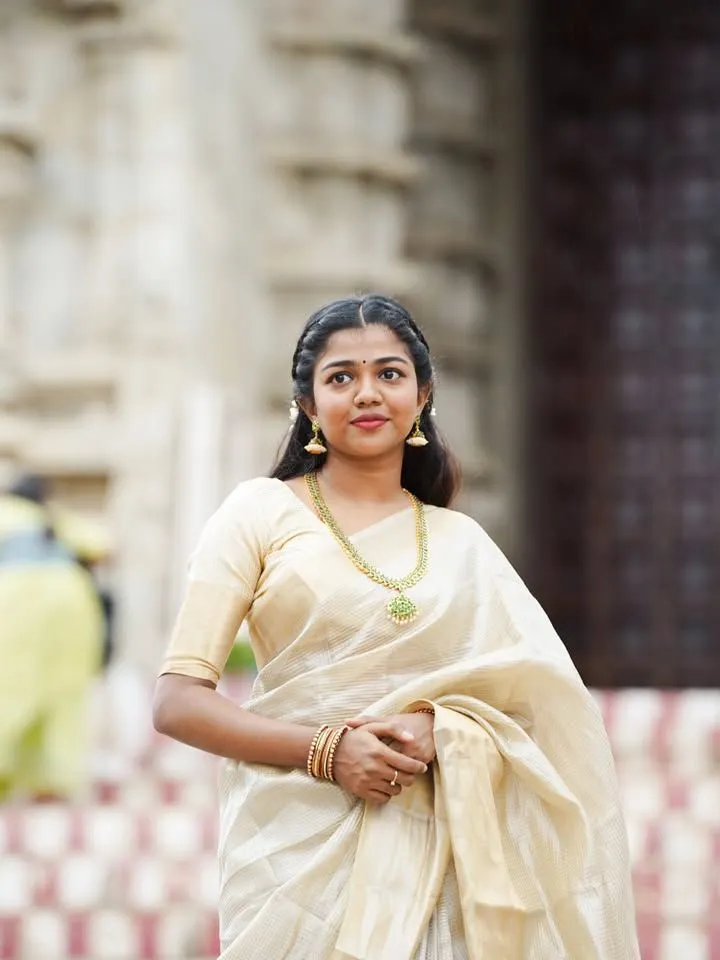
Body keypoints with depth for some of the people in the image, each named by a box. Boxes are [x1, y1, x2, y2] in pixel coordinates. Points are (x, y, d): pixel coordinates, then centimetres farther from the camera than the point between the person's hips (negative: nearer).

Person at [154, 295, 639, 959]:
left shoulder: (461, 541, 11)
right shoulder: (263, 512, 2)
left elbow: (544, 703, 7)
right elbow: (178, 702, -4)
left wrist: (443, 730, -12)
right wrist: (325, 749, -15)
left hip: (430, 848, 2)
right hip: (298, 846, -2)